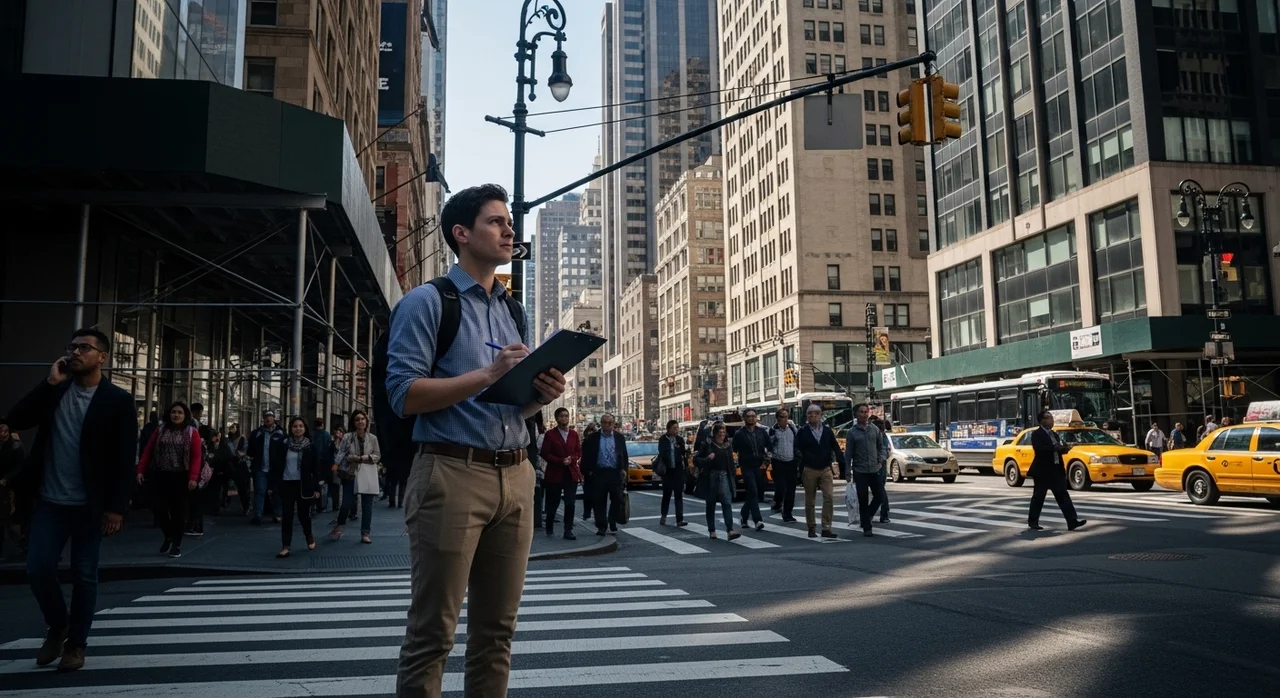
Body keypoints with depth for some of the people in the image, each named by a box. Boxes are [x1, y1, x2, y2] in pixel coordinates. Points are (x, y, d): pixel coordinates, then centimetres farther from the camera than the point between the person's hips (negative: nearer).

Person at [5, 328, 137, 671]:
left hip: (89, 504, -3)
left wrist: (116, 507, -13)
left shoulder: (118, 399, -5)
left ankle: (76, 643, 21)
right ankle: (57, 626, 27)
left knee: (84, 575, 6)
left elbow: (125, 458, -8)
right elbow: (16, 421, -5)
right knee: (37, 568, 1)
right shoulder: (54, 390, 7)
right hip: (50, 500, 3)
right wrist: (50, 383, -11)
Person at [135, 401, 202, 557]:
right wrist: (141, 470, -2)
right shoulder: (160, 431, 8)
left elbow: (197, 457, -8)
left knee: (178, 511, 2)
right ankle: (168, 537, 24)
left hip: (181, 477, -2)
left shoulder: (192, 432, -1)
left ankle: (177, 544, 15)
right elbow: (147, 451, 7)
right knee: (161, 508, -1)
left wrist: (193, 477, -17)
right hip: (160, 476, 2)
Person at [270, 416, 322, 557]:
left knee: (303, 514, 7)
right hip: (286, 484, 1)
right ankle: (285, 547, 2)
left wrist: (316, 487, -5)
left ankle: (310, 538, 32)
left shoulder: (310, 446, -1)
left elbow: (315, 468, 0)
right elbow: (276, 466, 3)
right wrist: (272, 485, -1)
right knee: (287, 516, -1)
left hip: (303, 485, -1)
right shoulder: (283, 445, 2)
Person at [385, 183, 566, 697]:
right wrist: (487, 375, -18)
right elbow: (403, 394, -11)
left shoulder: (516, 314, 18)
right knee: (432, 632, 0)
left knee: (497, 629, 11)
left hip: (515, 476, 6)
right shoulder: (427, 302, -1)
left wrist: (542, 395, 0)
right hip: (452, 475, -6)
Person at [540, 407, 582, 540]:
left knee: (570, 503, -5)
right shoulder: (550, 434, -3)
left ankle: (568, 531, -2)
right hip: (555, 473, -2)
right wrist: (560, 461, -16)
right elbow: (544, 454, -7)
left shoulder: (574, 434, 9)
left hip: (571, 473, 2)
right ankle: (549, 528, 28)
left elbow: (579, 452, 8)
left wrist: (572, 459, -12)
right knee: (553, 503, 9)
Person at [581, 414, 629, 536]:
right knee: (599, 501, 2)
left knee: (617, 499, 2)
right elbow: (586, 455, 6)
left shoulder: (619, 437, 9)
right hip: (599, 473, -1)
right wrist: (588, 470, 0)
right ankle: (601, 526, 10)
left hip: (616, 473, 1)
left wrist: (624, 469, 2)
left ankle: (612, 522, 22)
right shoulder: (593, 438, 4)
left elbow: (624, 455, 11)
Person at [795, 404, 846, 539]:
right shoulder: (802, 432, -2)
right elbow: (797, 450, -4)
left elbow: (836, 449, 3)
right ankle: (811, 529, 18)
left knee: (829, 498, -10)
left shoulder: (828, 431, 5)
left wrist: (843, 466, -5)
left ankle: (826, 528, -5)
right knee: (809, 501, 7)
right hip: (809, 470, -1)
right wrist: (799, 472, -9)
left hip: (826, 469, 1)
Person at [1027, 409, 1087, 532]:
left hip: (1056, 470, 7)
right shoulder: (1037, 434, -9)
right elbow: (1039, 449, -24)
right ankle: (1032, 522, 11)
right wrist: (1055, 447, -27)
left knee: (1063, 495, 1)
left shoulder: (1054, 434, 16)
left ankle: (1072, 521, -2)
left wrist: (1064, 448, -2)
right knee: (1038, 497, 1)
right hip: (1042, 471, -7)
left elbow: (1057, 449, 18)